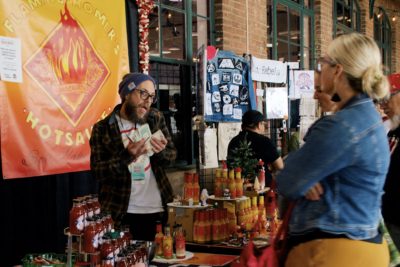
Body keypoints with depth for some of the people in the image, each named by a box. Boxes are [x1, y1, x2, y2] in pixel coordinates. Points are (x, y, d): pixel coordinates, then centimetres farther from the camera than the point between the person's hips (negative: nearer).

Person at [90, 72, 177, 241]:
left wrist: (161, 151, -14)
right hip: (120, 212, -3)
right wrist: (127, 155, -25)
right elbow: (98, 171, -11)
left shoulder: (156, 118, 4)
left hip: (156, 210, 3)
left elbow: (172, 154, 9)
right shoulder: (102, 129, -6)